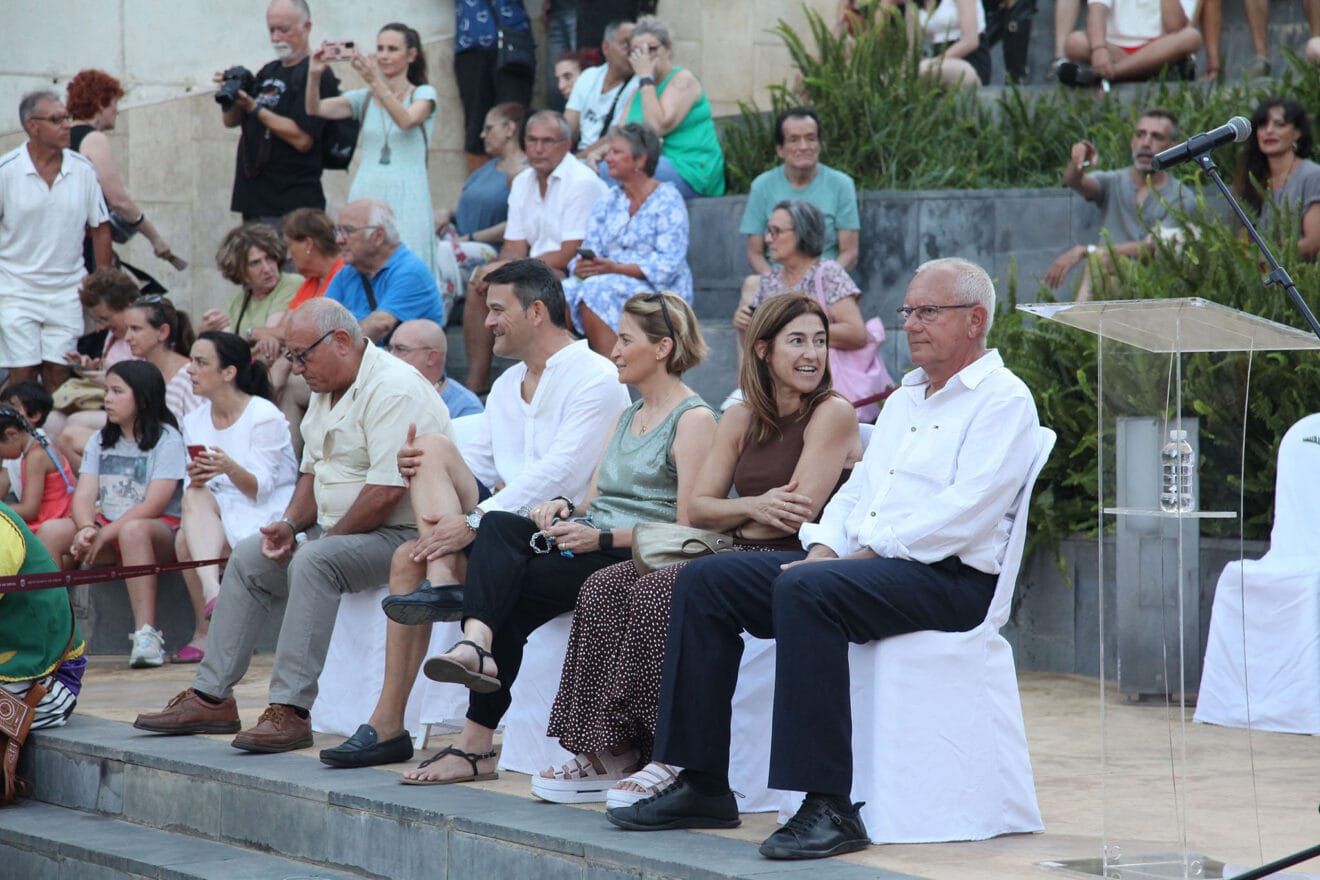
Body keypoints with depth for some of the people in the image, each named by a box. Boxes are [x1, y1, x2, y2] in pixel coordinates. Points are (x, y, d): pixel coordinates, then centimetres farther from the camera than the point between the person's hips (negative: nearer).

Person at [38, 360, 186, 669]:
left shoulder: (167, 438, -3)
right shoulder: (100, 441, 15)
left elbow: (154, 504, -14)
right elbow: (84, 496, 3)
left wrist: (105, 534, -20)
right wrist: (86, 529, -19)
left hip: (161, 531, -6)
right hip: (107, 531, 6)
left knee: (132, 530, -39)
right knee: (51, 531, -18)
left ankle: (146, 633, -43)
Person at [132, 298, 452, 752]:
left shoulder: (392, 389, -19)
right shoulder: (327, 390, 14)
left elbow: (386, 492, -26)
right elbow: (313, 472, 21)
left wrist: (330, 535, -16)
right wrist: (289, 524, 2)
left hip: (401, 532, -11)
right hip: (337, 531, 11)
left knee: (313, 561, -33)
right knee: (249, 556, 8)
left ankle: (290, 710, -33)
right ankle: (211, 697, 8)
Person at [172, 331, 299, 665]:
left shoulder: (265, 417, -9)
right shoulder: (195, 421, 10)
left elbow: (260, 489, -15)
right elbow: (193, 490, 5)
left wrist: (231, 469, -36)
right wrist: (196, 478, -20)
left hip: (267, 515, -5)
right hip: (215, 516, 5)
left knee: (187, 540, -31)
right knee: (194, 497, -31)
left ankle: (205, 633, -29)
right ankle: (212, 591, -47)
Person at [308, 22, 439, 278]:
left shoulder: (423, 94, 5)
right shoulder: (364, 98, 14)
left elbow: (406, 120, -18)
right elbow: (315, 109, 0)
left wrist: (375, 81, -29)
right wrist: (315, 75, -19)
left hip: (405, 199, -3)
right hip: (365, 196, 3)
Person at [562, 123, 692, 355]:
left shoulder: (667, 201, -2)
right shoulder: (608, 203, 18)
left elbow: (668, 264, -12)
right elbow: (589, 251, 12)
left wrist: (617, 268, -22)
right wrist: (581, 267, -13)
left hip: (659, 291, -5)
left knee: (597, 291, -35)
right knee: (564, 293, -25)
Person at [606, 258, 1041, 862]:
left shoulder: (1003, 400, -3)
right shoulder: (905, 397, 26)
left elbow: (963, 513, -15)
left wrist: (866, 552, -17)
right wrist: (825, 545, 2)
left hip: (947, 578, -9)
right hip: (859, 560, 9)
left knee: (805, 590, -36)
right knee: (706, 580, -5)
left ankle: (829, 807, -37)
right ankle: (701, 785, -7)